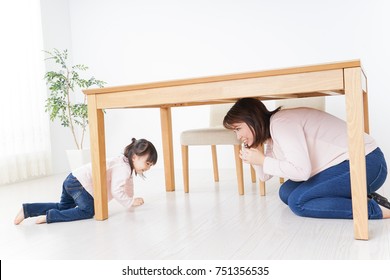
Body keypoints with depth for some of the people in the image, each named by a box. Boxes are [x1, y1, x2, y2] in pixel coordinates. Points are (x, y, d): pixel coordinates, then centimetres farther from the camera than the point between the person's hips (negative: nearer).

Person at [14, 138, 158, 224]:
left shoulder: (125, 162, 11)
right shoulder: (124, 168, -20)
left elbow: (128, 183, 25)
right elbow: (116, 191, -27)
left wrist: (131, 198, 21)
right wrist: (131, 202, -17)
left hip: (73, 179, 10)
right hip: (79, 183, -10)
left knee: (63, 207, 22)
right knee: (87, 211, -14)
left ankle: (27, 209, 19)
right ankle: (50, 216, -16)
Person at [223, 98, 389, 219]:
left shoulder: (280, 122, -19)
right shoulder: (271, 135, 10)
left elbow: (301, 170, -28)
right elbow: (265, 176, 12)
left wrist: (262, 160, -18)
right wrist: (255, 157, -6)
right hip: (342, 165, 10)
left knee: (298, 202, -17)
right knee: (286, 192, 6)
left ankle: (376, 209, -14)